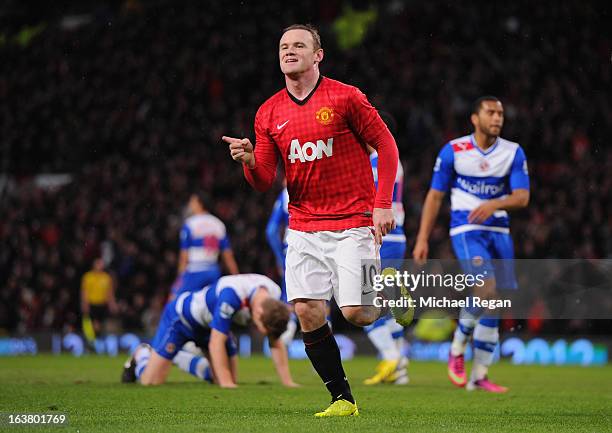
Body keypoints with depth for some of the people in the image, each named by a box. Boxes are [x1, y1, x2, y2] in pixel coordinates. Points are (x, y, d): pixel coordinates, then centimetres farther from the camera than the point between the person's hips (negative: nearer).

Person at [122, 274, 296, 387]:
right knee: (151, 381, -9)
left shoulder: (273, 298, -21)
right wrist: (226, 383, -37)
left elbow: (276, 343, -9)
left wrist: (287, 382, -14)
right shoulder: (231, 294, -43)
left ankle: (179, 358, 25)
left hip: (210, 323, 7)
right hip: (181, 316, -7)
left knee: (229, 379, 5)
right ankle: (142, 354, 27)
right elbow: (216, 343, -37)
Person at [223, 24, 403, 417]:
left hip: (353, 225, -4)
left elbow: (386, 145, -1)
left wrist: (382, 205, -8)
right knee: (308, 312, -9)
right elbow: (264, 182, 7)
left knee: (356, 313, -11)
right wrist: (249, 161, -16)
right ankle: (343, 398, 4)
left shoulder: (345, 97, -6)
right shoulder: (269, 113, 7)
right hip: (304, 228, 4)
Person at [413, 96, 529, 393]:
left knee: (493, 305, 2)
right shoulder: (453, 151, -4)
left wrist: (494, 204, -27)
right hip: (466, 230, -4)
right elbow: (435, 196, 1)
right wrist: (422, 239, -2)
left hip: (499, 231, 4)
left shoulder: (513, 153, 2)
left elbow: (522, 197, -7)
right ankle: (457, 348, -2)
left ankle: (478, 376, 10)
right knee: (486, 288, -24)